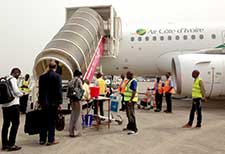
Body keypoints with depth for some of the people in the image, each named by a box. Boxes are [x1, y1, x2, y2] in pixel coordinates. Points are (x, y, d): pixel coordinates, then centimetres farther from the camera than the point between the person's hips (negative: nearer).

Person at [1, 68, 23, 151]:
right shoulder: (13, 79, -8)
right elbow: (16, 91, -14)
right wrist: (22, 94, 4)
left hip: (4, 105, 8)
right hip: (13, 104, -8)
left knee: (6, 124, 12)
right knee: (15, 124, -3)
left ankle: (5, 144, 18)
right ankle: (11, 145, -3)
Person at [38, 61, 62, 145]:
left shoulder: (42, 76, 6)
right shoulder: (57, 76, -8)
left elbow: (40, 90, 9)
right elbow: (59, 90, -12)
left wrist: (40, 101, 16)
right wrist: (59, 102, -8)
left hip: (44, 102, 4)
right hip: (53, 102, -4)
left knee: (44, 121, 12)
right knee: (52, 121, 3)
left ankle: (42, 139, 19)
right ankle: (50, 140, 8)